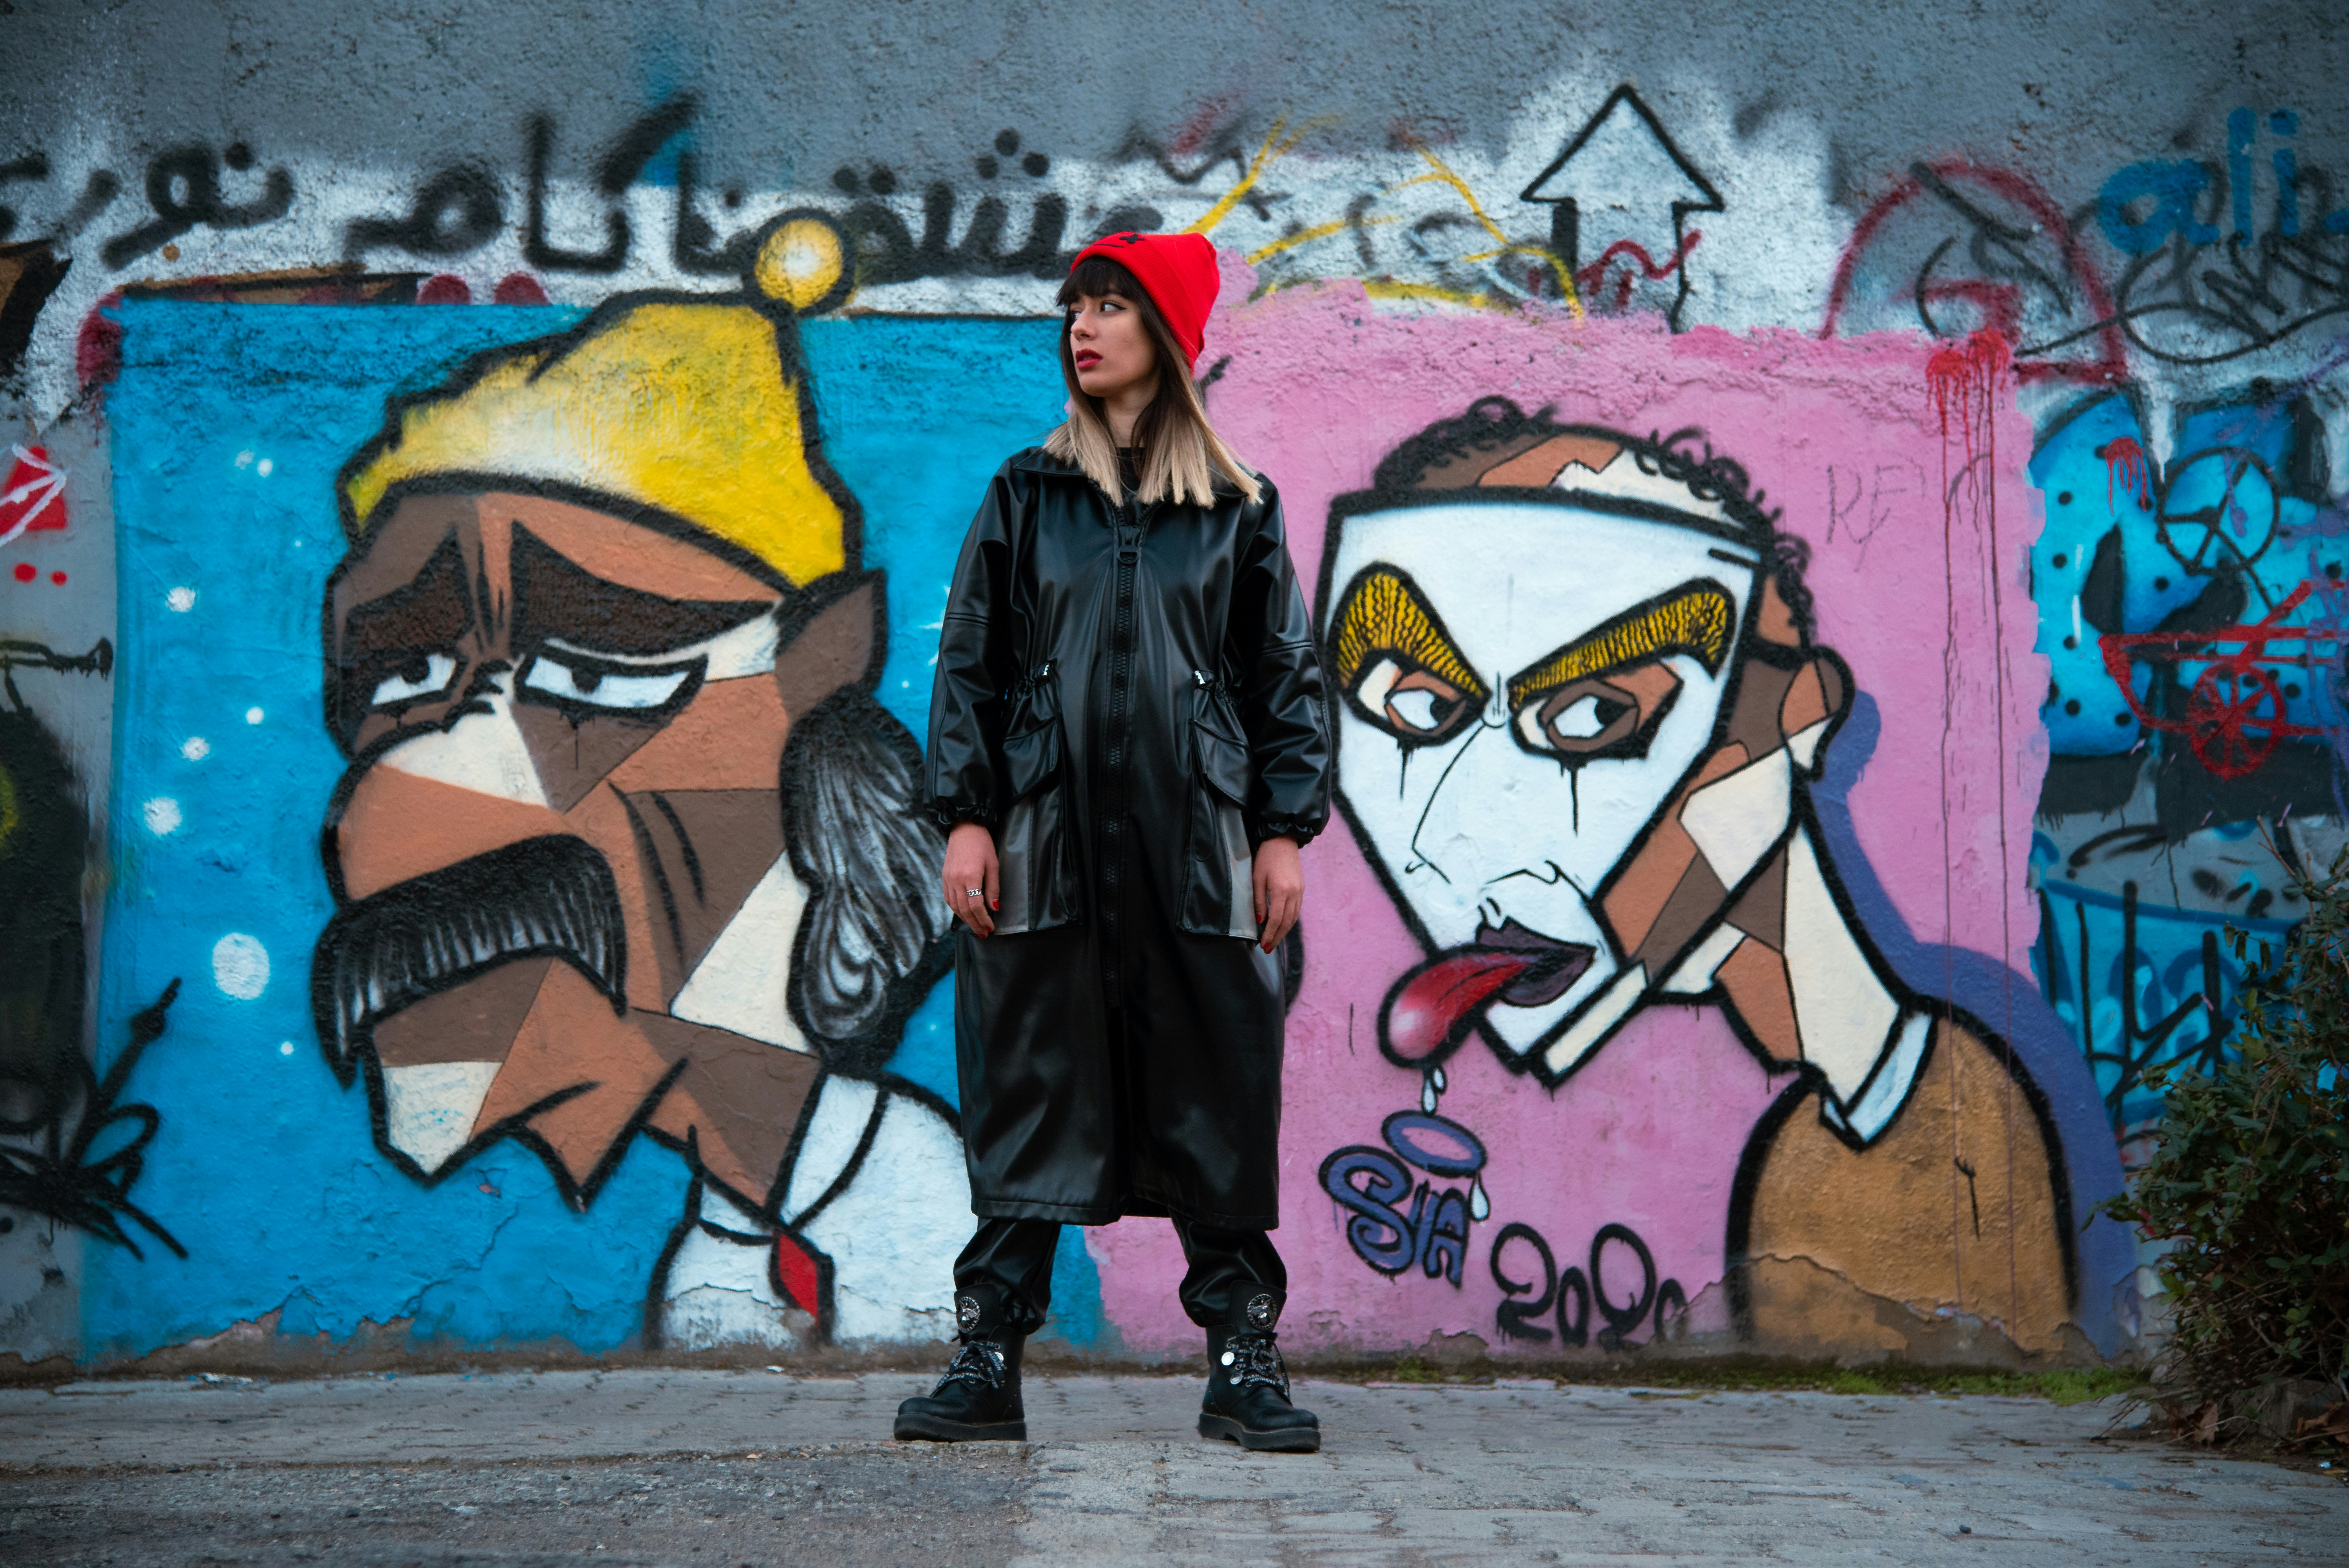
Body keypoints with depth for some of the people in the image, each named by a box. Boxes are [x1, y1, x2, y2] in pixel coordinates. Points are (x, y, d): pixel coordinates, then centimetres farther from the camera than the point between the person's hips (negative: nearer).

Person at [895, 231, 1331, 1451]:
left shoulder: (1238, 509, 9)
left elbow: (1284, 675, 9)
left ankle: (1243, 1362, 8)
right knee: (1023, 1094, 2)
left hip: (1196, 846, 0)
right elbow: (967, 662, 8)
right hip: (1046, 843, 1)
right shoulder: (1026, 494, 10)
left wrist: (1284, 830, 1)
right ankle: (989, 1360, 9)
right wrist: (965, 817, -2)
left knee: (1218, 1100, 0)